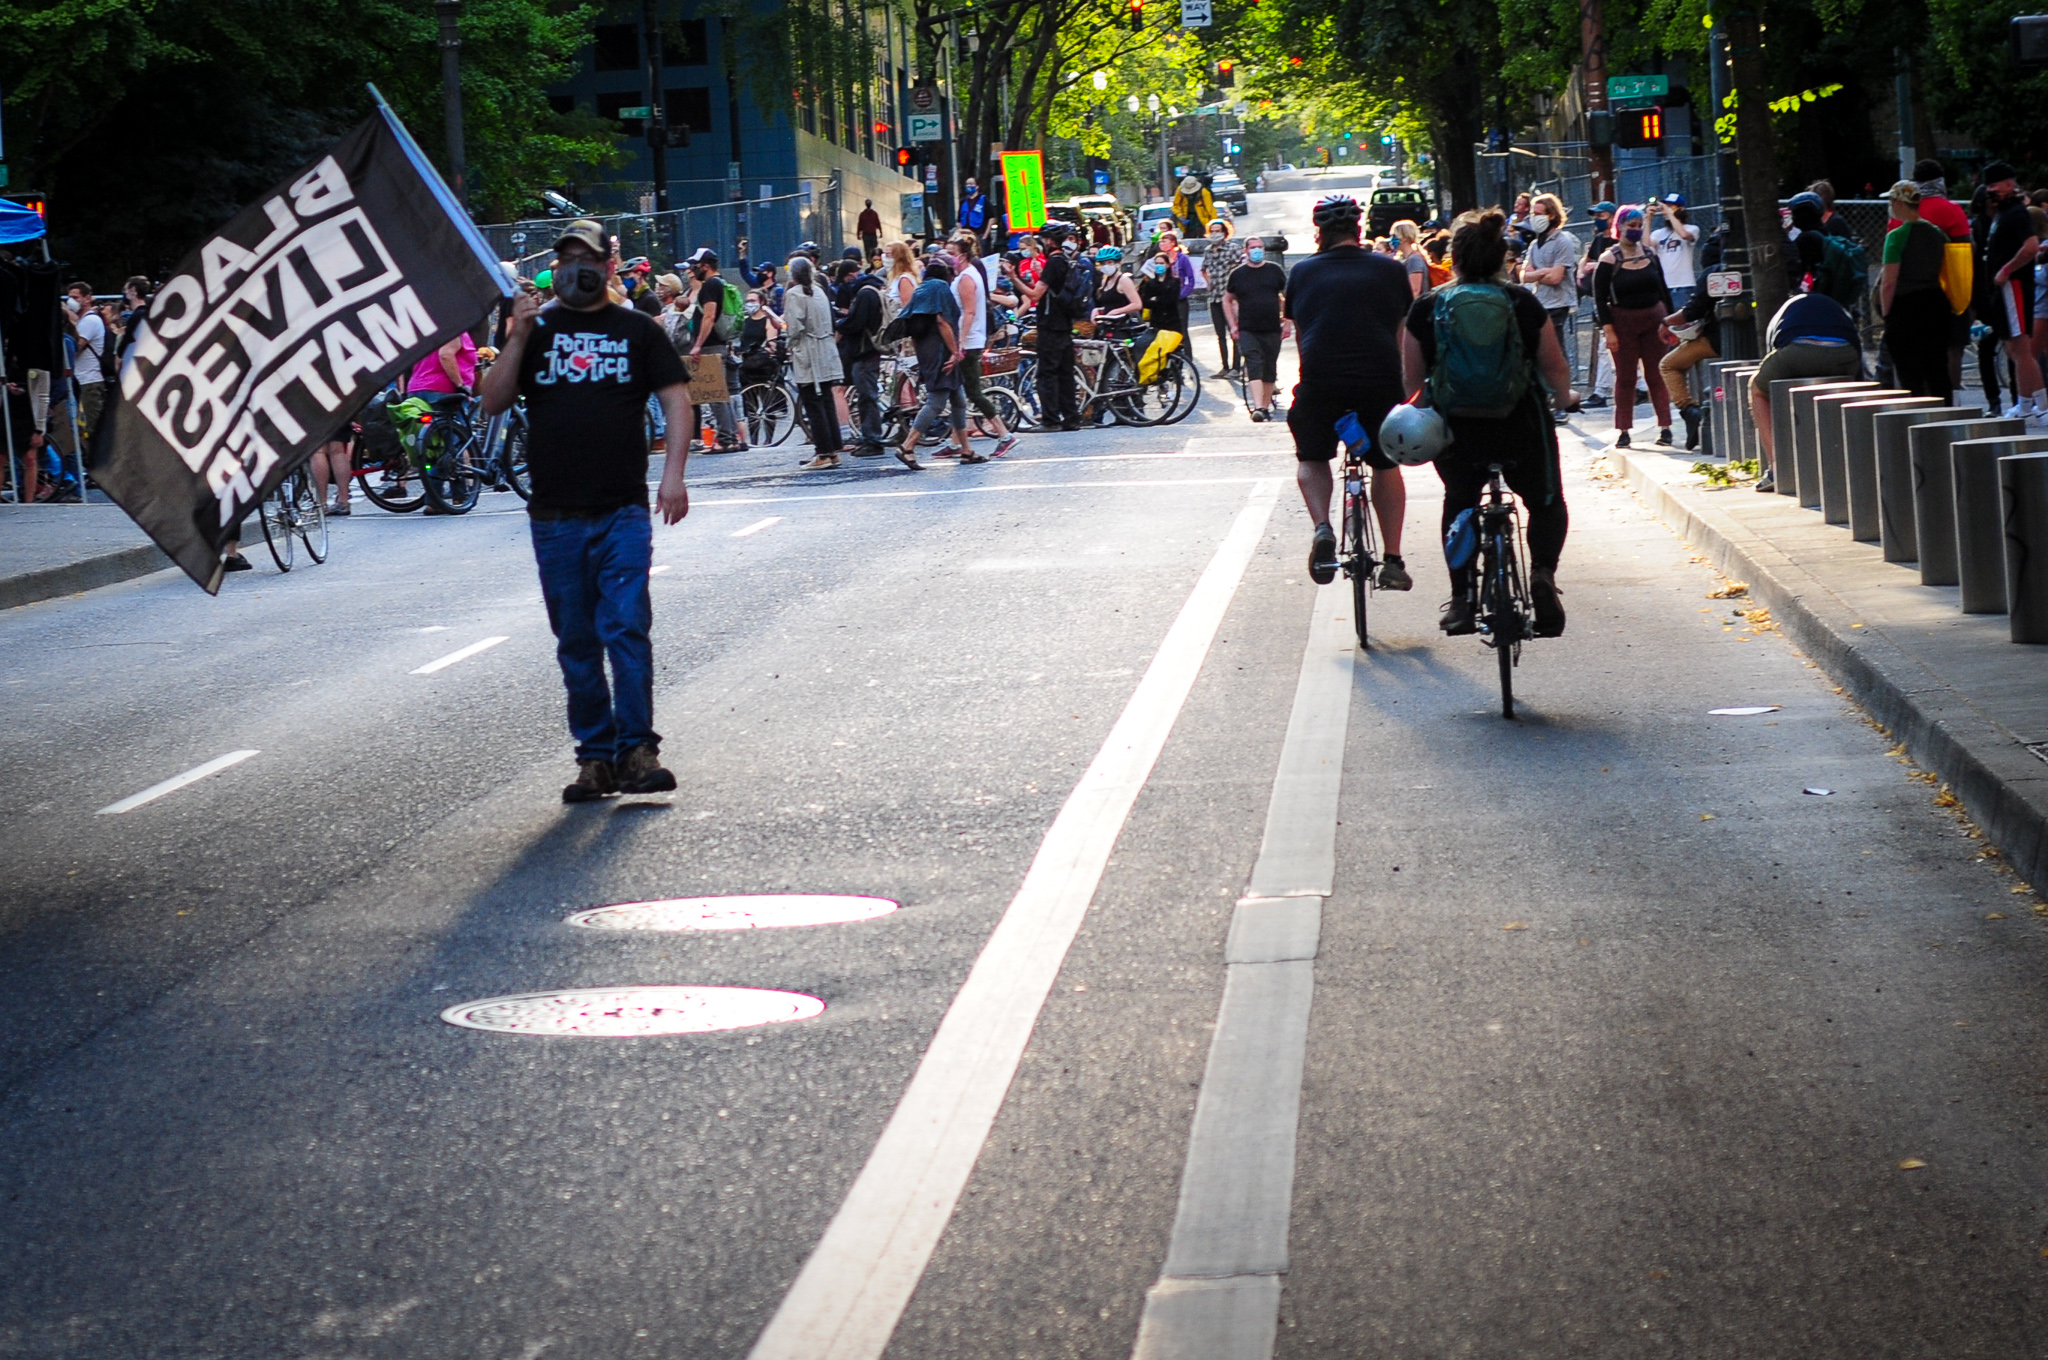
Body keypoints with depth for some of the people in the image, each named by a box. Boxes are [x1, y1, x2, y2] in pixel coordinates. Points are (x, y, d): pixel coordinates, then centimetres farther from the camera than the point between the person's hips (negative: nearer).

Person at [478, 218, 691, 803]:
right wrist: (518, 338, -10)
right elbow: (493, 402, 3)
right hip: (555, 514, 2)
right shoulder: (536, 327, 11)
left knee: (627, 629, -12)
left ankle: (637, 750, -10)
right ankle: (595, 756, 10)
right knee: (576, 642, 5)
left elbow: (677, 398, 5)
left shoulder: (636, 329, 8)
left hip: (624, 512, -2)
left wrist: (674, 472, -7)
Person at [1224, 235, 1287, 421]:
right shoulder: (1237, 274, 4)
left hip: (1272, 330, 2)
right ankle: (1258, 408, -25)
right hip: (1248, 331, -2)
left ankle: (1266, 406, 22)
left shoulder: (1275, 271, 6)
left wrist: (1287, 323, 6)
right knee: (1254, 367, -15)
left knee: (1270, 371, 8)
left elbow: (1287, 297, 13)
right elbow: (1227, 300, 13)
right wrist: (1233, 326, 4)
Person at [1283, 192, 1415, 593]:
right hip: (1381, 381, 1)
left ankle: (1322, 527, -4)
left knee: (1312, 460, 23)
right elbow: (1400, 335, 16)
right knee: (1386, 466, 21)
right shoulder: (1390, 271, 9)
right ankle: (1393, 560, 16)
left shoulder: (1303, 272, 9)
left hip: (1320, 382, -1)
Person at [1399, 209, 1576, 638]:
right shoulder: (1523, 302, -5)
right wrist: (1565, 398, 24)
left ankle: (1461, 597, 18)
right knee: (1546, 501, 19)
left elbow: (1411, 381, 5)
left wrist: (1426, 406, 26)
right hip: (1521, 427, -1)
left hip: (1455, 430, 1)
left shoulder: (1426, 308, -3)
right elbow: (1555, 369, 3)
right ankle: (1543, 571, -8)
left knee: (1459, 503, 25)